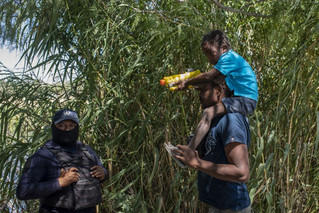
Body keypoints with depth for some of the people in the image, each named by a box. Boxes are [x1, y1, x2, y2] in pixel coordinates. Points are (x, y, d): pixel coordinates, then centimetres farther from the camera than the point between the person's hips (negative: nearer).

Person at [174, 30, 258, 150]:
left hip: (246, 100, -11)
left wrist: (187, 83, -3)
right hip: (243, 99, 11)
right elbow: (212, 82, 17)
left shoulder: (229, 57, -8)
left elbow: (208, 77, -15)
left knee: (208, 113, -25)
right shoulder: (231, 58, 22)